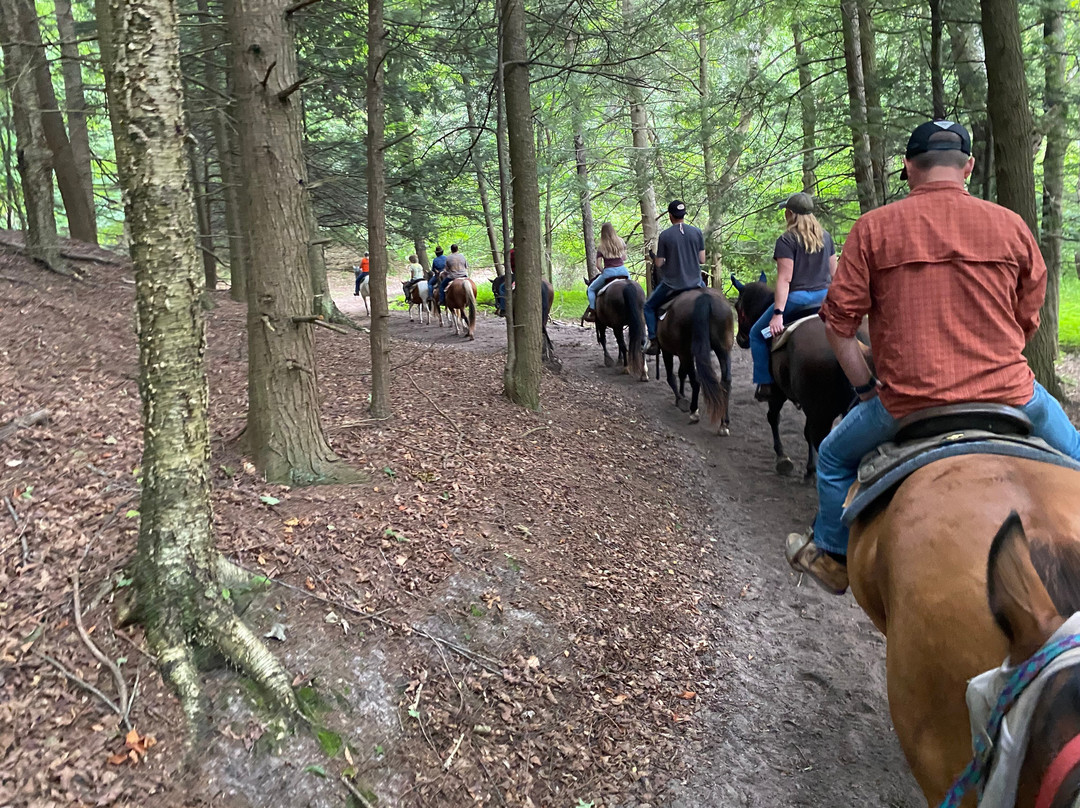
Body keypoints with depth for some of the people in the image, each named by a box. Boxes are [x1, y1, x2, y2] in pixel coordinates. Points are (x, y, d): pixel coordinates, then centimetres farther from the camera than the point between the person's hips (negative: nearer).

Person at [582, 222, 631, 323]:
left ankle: (592, 313, -1)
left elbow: (598, 265, -4)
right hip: (623, 270, 3)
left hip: (609, 272, -3)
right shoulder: (621, 243, 8)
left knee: (590, 289, 13)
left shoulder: (602, 248, -1)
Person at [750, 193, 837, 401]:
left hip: (797, 298, -7)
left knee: (757, 333, 9)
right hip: (824, 296, 7)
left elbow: (785, 278, -19)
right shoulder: (826, 236, 10)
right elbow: (833, 271, 14)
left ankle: (765, 383, 3)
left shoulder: (787, 240, -12)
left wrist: (778, 313, -22)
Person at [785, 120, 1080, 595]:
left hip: (907, 403, -2)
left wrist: (867, 388, 7)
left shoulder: (873, 228, -2)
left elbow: (838, 323, -6)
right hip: (1007, 392, 2)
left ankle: (833, 556, 36)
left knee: (835, 460, 24)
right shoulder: (1012, 226, 5)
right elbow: (1027, 322, 11)